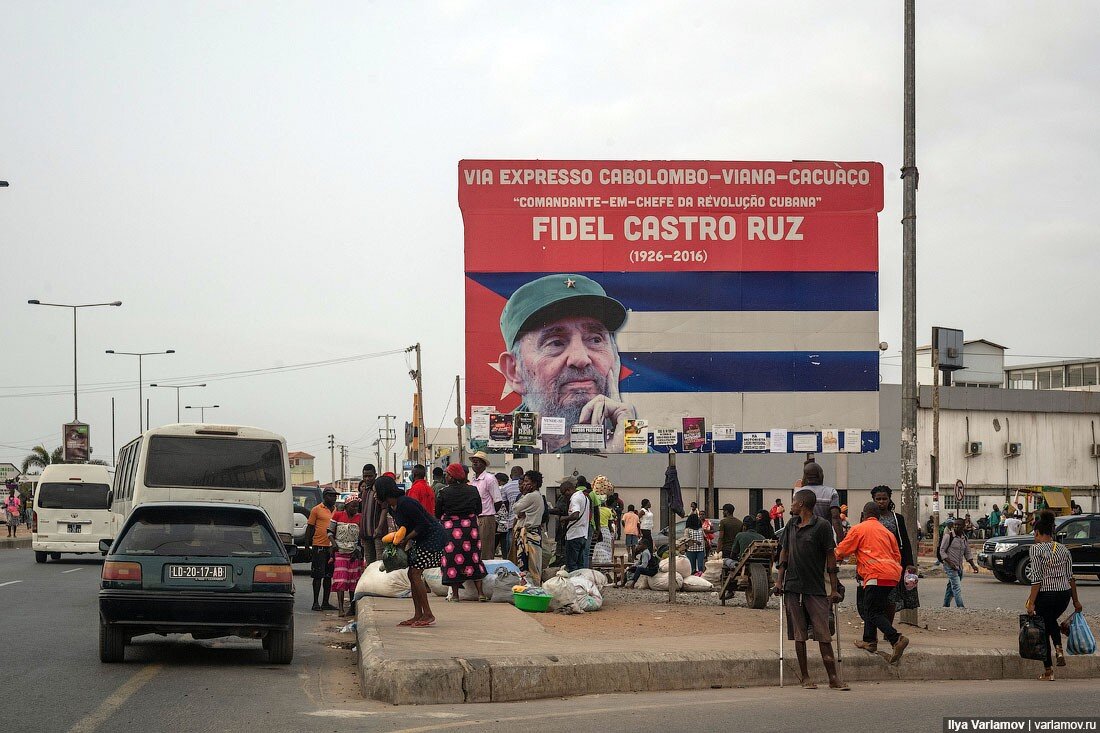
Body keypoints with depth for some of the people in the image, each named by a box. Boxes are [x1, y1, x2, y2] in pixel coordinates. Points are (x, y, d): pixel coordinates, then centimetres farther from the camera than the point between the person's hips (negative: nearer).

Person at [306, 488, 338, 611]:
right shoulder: (316, 510, 0)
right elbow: (309, 528, 1)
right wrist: (308, 544, -5)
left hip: (332, 546, 6)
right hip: (319, 546, -5)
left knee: (329, 576, 9)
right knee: (318, 575, -4)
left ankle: (326, 603, 14)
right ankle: (316, 602, 0)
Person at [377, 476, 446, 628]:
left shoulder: (405, 504, -24)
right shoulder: (391, 507, 7)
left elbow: (423, 524, -23)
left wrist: (405, 539, -20)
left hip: (432, 536, -10)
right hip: (420, 539, 10)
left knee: (415, 574, -14)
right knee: (412, 574, 6)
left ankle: (428, 615, -11)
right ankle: (418, 615, 9)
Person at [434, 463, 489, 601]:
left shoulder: (444, 492, -9)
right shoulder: (473, 490, -1)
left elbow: (437, 514, -1)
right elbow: (479, 510, 9)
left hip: (450, 528, -3)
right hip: (470, 527, 3)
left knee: (452, 560, 6)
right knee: (473, 559, 10)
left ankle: (455, 594, 7)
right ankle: (480, 592, 5)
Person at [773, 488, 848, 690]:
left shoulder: (822, 526, -6)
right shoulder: (791, 525, 11)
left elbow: (830, 557, -5)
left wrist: (834, 589, -6)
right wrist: (779, 580, 11)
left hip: (816, 589, -5)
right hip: (793, 588, 5)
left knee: (824, 635, -5)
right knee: (799, 635, 5)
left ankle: (833, 678, -1)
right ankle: (805, 677, 12)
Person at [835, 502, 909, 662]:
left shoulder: (859, 529, 4)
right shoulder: (886, 531, 23)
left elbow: (842, 550, 8)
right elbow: (897, 556, 25)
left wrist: (837, 558, 29)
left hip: (877, 575, -8)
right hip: (893, 575, 8)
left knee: (874, 612, -10)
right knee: (870, 608, 21)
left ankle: (896, 639, -28)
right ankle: (869, 641, 23)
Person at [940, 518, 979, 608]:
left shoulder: (964, 538, 11)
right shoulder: (948, 536, -9)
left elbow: (967, 553, 18)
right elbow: (942, 551, -9)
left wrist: (973, 565, 6)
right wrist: (950, 563, -19)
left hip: (959, 567, 7)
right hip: (950, 566, -7)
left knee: (951, 587, 13)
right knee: (957, 587, -15)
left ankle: (946, 605, 23)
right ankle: (961, 607, -21)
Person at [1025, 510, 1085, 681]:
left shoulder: (1036, 549, -10)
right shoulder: (1062, 548, 6)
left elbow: (1037, 579, -15)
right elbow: (1070, 577, 7)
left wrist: (1031, 603, -14)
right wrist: (1076, 600, 14)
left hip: (1045, 595, -5)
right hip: (1064, 594, 5)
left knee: (1043, 630, 10)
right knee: (1052, 621, 32)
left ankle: (1048, 672, 14)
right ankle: (1059, 649, 7)